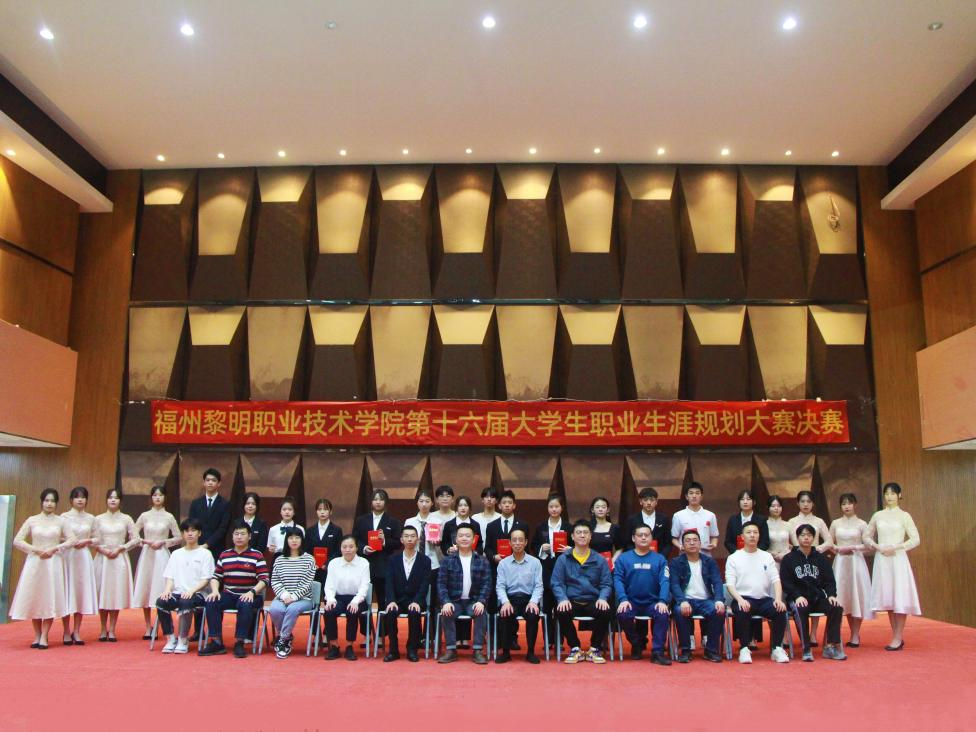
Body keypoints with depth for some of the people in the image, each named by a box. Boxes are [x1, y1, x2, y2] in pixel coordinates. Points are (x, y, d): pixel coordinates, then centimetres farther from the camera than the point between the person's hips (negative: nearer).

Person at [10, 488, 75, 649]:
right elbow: (17, 541, 0)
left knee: (50, 599, -2)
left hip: (53, 563, -1)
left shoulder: (60, 521, 4)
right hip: (34, 562, 1)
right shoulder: (32, 520, 4)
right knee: (33, 598, 1)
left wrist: (54, 549, -11)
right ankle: (37, 636, 13)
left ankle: (44, 637, 3)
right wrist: (36, 550, -11)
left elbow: (72, 540, 1)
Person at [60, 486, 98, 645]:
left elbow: (96, 538, 13)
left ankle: (76, 632, 11)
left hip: (84, 557, 3)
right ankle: (66, 632, 7)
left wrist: (87, 541, -6)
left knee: (82, 591, 3)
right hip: (67, 556, -3)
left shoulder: (90, 518, 10)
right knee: (67, 591, -2)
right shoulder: (64, 516, 2)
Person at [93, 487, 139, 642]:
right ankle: (103, 630, 12)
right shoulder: (98, 519, 7)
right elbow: (94, 540, 4)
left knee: (117, 593, -1)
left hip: (120, 559, 0)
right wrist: (103, 550, -12)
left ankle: (112, 630, 6)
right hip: (102, 558, 1)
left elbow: (136, 539, 2)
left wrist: (120, 548, -8)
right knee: (102, 593, 0)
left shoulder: (126, 519, 5)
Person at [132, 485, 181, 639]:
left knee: (161, 591, -7)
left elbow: (178, 538, 5)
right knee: (145, 590, 2)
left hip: (162, 555, -2)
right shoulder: (145, 516, 7)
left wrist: (163, 542, -8)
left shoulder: (169, 517, 4)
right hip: (147, 555, 2)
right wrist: (145, 541, -6)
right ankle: (148, 628, 11)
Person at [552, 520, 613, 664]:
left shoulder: (600, 560, 11)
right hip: (571, 601, -1)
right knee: (561, 612, -34)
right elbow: (557, 583, 1)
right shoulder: (563, 559, 8)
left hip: (593, 601, 1)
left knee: (605, 612, -32)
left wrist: (603, 598, -15)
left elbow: (606, 584, 7)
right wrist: (562, 599, -19)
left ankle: (594, 649, -7)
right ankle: (575, 649, -9)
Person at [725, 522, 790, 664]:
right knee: (742, 611, -35)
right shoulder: (734, 558, 6)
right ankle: (744, 649, -18)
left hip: (764, 599, 3)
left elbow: (776, 580, 6)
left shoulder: (767, 556, 16)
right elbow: (730, 584, -2)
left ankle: (777, 648, -10)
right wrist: (740, 599, -21)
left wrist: (778, 599, -12)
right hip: (743, 599, -3)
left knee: (780, 611, -27)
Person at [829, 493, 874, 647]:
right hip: (840, 562, 3)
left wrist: (853, 547, -14)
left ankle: (855, 636, 3)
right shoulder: (835, 523, 9)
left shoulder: (861, 524, 1)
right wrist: (838, 549, -6)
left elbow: (868, 545, -3)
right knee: (844, 598, 4)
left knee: (857, 597, -4)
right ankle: (854, 635, 14)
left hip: (856, 561, -3)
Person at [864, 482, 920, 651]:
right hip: (881, 559, 4)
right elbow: (866, 536, 14)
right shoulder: (878, 515, 9)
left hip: (898, 559, -3)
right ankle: (897, 637, 16)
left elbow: (916, 539, -4)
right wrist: (877, 547, -4)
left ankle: (898, 638, 0)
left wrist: (896, 547, -13)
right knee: (887, 598, 7)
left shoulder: (904, 515, 1)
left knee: (900, 597, -5)